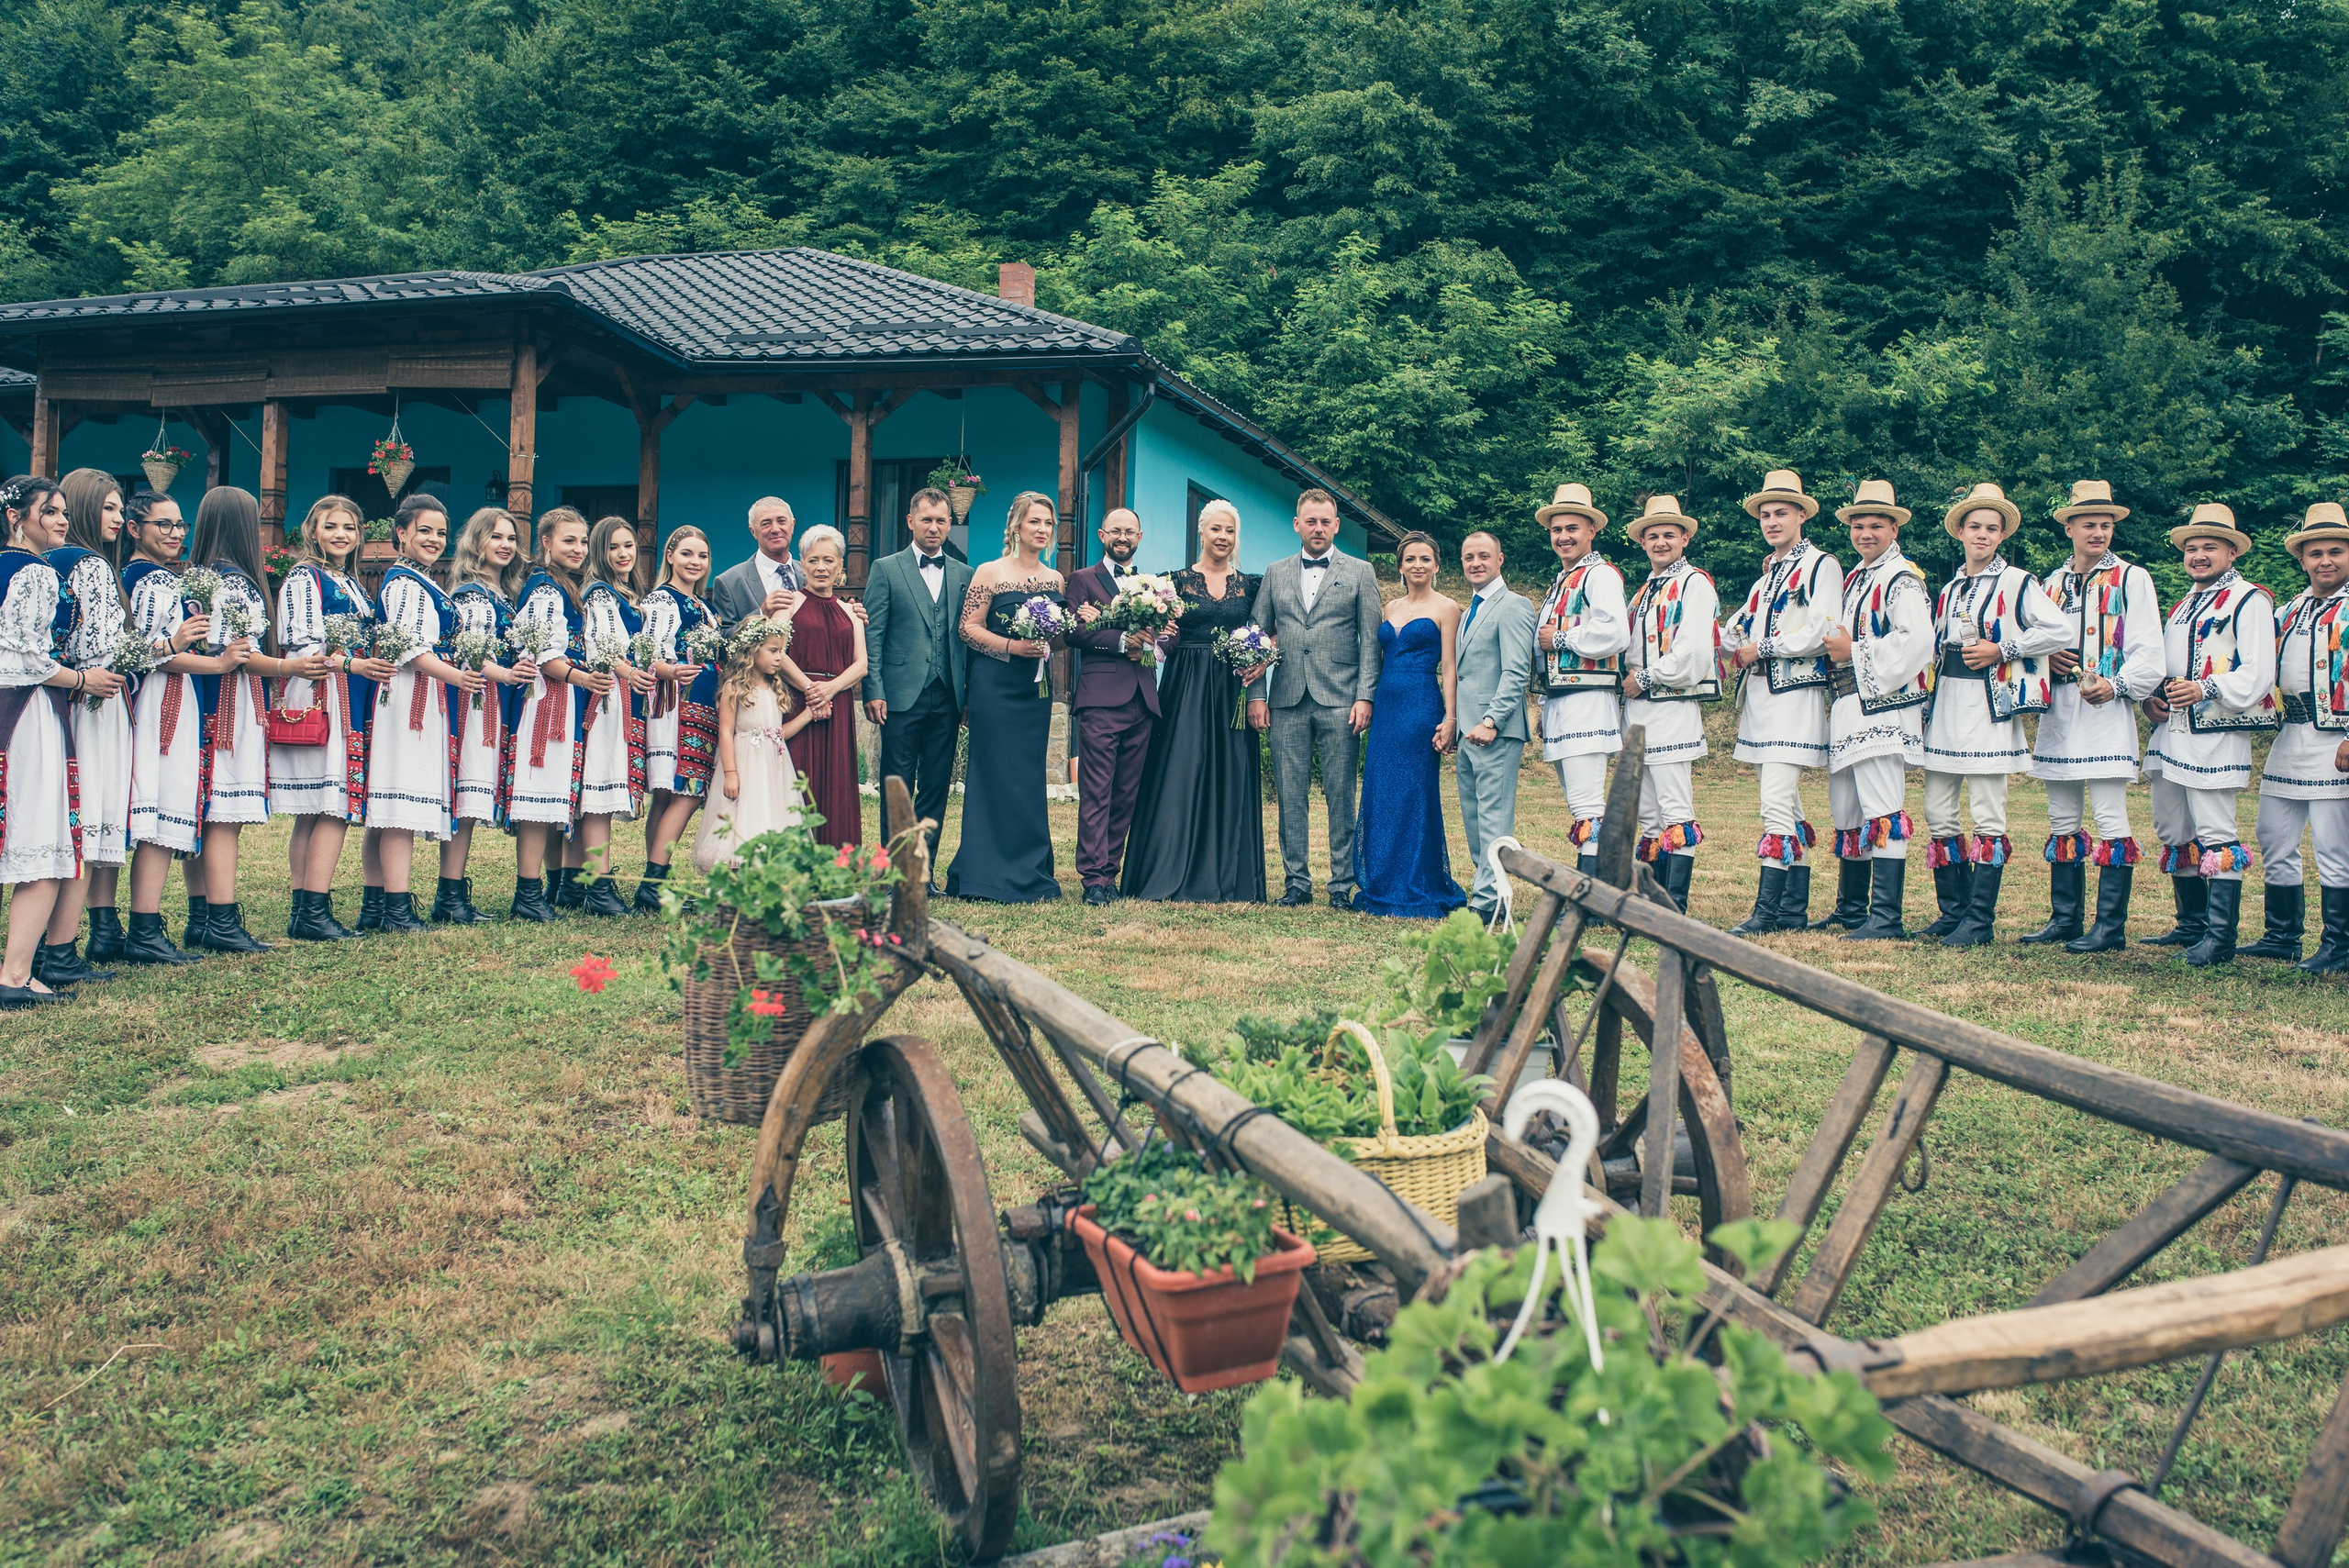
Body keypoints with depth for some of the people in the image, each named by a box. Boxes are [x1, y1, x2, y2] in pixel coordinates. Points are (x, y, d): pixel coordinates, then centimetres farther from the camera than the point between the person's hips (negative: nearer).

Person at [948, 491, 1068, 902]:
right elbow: (968, 628, -7)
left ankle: (1029, 875, 12)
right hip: (996, 685, -5)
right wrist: (1011, 646, -18)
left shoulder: (1055, 580, 12)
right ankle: (989, 876, 2)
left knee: (1030, 778, 6)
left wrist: (1049, 642, -1)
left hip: (1036, 687, 5)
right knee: (996, 775, -5)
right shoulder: (990, 573, -3)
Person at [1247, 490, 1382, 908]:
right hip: (1287, 701, 2)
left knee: (1340, 795, 0)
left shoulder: (1360, 573, 6)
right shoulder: (1276, 574, 14)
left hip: (1339, 700, -2)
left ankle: (1343, 882, 7)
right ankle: (1296, 881, 11)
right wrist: (1257, 694, 4)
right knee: (1290, 795, 3)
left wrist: (1365, 697, -7)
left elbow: (1370, 640, 2)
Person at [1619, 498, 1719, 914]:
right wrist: (1630, 680, 2)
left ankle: (1676, 908, -9)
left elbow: (1691, 655, -17)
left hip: (1673, 708, -9)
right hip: (1638, 712, 9)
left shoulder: (1695, 585, -6)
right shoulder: (1644, 591, 20)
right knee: (1648, 815, 10)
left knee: (1676, 811, -9)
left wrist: (1645, 679, -8)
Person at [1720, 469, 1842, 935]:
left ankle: (1768, 910, -15)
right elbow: (1736, 630, 18)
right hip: (1760, 695, 9)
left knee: (1777, 804, -14)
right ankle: (1794, 909, 15)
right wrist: (1735, 640, -4)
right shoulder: (1766, 575, 22)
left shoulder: (1821, 565, -3)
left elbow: (1820, 634, -14)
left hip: (1795, 693, -9)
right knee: (1788, 807, 11)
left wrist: (1763, 648, -10)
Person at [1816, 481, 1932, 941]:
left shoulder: (1902, 579, -9)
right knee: (1846, 812, 14)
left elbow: (1916, 642, -21)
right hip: (1848, 709, 10)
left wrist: (1856, 654, -15)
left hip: (1884, 707, -10)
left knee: (1881, 813, -12)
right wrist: (1834, 647, 8)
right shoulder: (1854, 578, 19)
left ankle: (1886, 919, -11)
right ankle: (1850, 910, 25)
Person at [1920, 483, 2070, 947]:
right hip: (1946, 701, 6)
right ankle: (1953, 911, 15)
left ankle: (1979, 921, -1)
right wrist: (1929, 700, 10)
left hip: (1989, 703, -6)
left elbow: (2060, 631, -9)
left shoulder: (2017, 583, -1)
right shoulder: (1950, 589, 17)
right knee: (1937, 812, 5)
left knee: (1987, 817, -4)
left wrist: (2002, 650, -14)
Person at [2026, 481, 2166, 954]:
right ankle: (2065, 918, 17)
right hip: (2059, 711, 6)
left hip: (2107, 710, -5)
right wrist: (2047, 656, 0)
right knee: (2062, 820, 10)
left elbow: (2147, 651, -4)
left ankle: (2111, 927, -3)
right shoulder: (2052, 583, 15)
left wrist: (2116, 686, -19)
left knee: (2110, 819, -6)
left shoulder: (2132, 579, 1)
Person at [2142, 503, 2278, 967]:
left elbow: (2259, 676, -13)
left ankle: (2219, 937, -7)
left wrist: (2206, 690, -24)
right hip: (2170, 733, 9)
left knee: (2216, 836, -9)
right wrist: (2151, 699, 8)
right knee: (2175, 835, 13)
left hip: (2215, 736, -9)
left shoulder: (2248, 601, -4)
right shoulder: (2183, 606, 22)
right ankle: (2191, 926, 24)